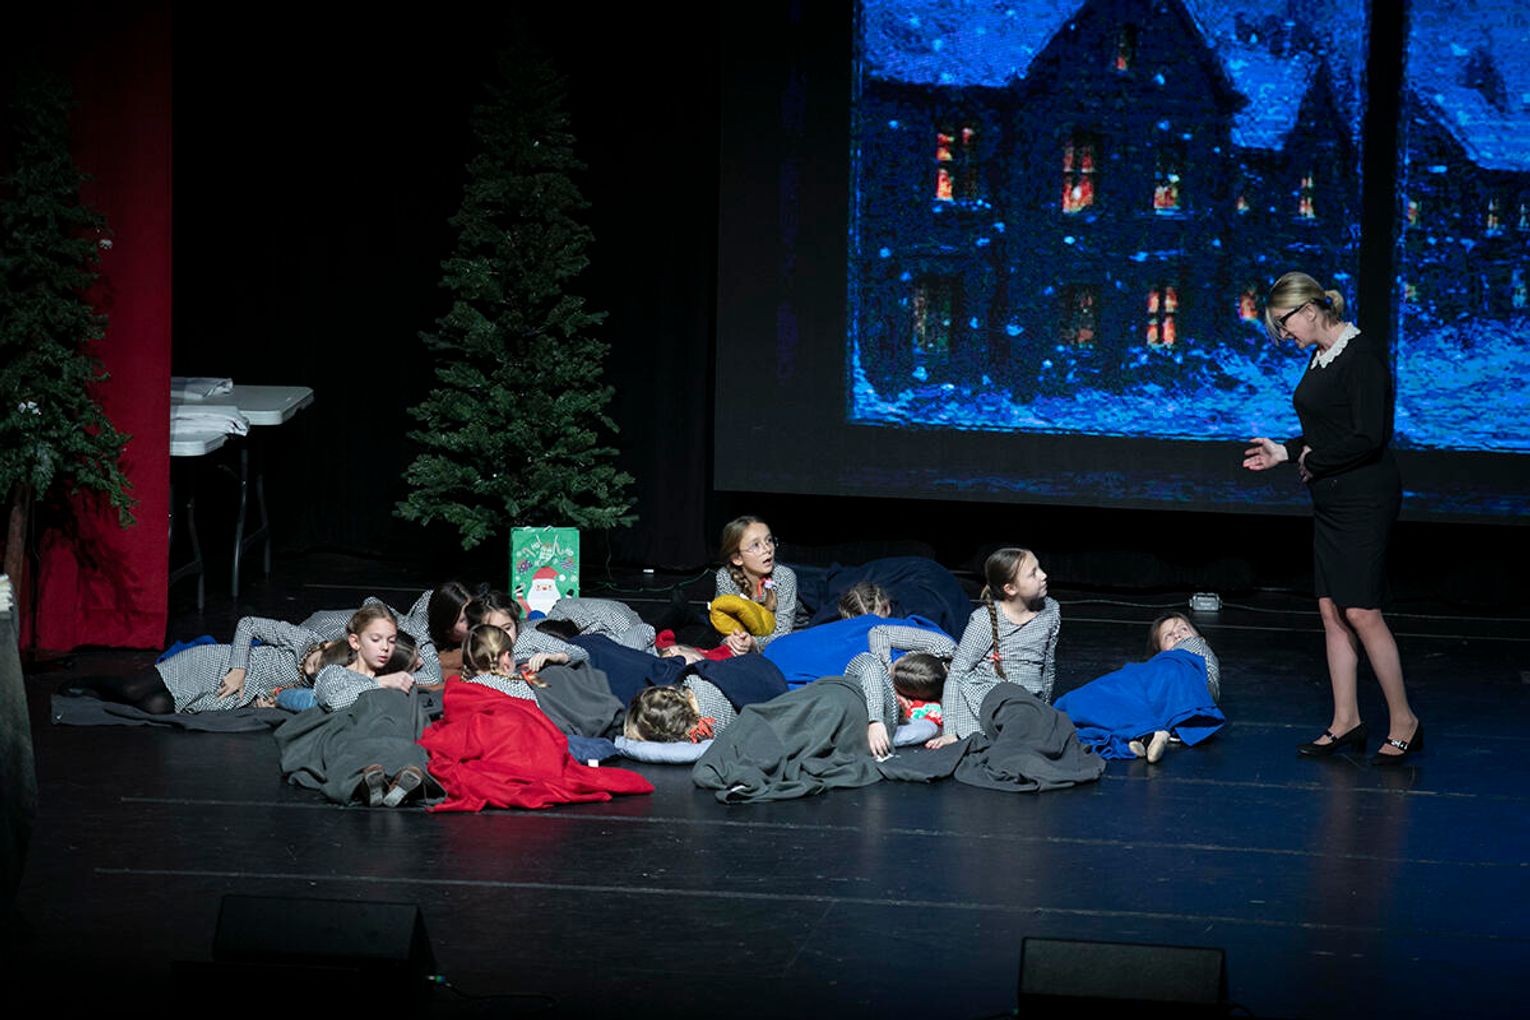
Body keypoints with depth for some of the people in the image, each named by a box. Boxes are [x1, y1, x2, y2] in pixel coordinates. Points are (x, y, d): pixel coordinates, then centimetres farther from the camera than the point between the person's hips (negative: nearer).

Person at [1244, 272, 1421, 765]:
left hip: (1364, 498, -9)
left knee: (1360, 612, -9)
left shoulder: (1362, 356, -16)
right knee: (1331, 611, 8)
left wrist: (1314, 459, -11)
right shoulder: (1321, 357, 12)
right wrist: (1284, 452, 13)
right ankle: (1346, 722, 14)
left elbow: (1368, 437, -22)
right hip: (1331, 500, 9)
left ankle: (1404, 723, 1)